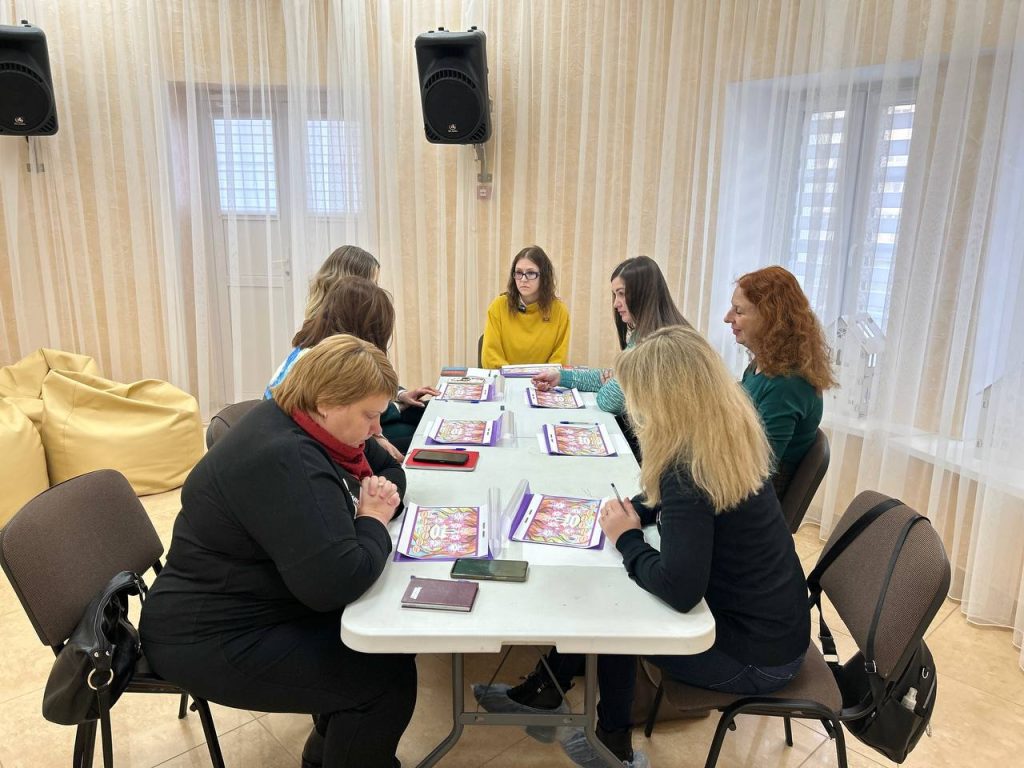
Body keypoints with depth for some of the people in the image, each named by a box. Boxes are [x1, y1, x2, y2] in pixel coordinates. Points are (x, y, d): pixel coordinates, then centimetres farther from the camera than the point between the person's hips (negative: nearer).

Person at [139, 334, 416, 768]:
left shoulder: (308, 426, 0)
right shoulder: (284, 460, -30)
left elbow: (387, 467, 15)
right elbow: (336, 582, -37)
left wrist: (384, 490, -9)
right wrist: (374, 520, -18)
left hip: (254, 608, 10)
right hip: (213, 639, -10)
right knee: (386, 678, -15)